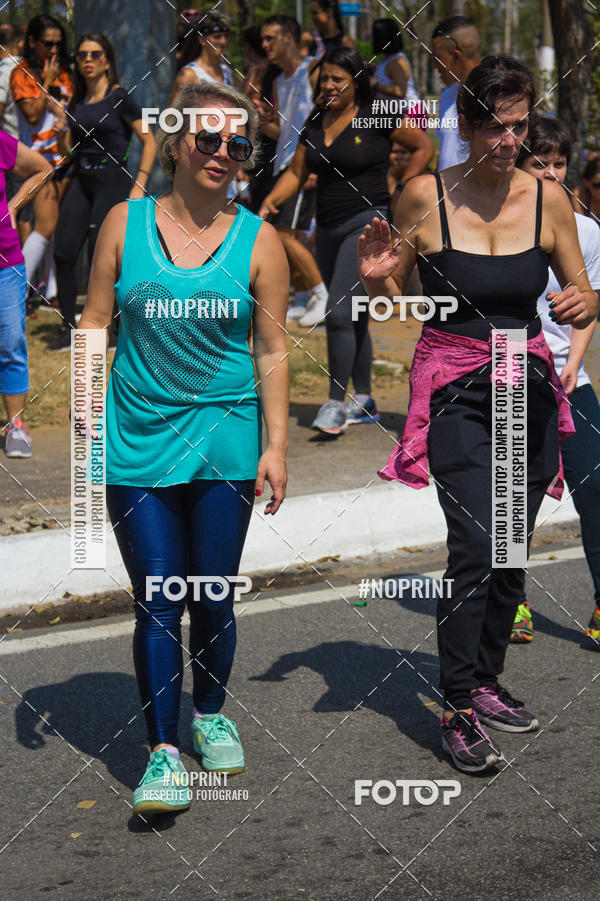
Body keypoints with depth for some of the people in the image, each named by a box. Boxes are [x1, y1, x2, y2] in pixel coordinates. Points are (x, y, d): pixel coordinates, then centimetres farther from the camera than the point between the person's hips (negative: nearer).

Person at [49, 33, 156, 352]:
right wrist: (62, 132, -4)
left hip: (113, 181, -6)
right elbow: (66, 152, 18)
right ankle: (67, 329, 5)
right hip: (82, 181, 6)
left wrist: (139, 184, -12)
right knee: (63, 251, -4)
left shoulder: (120, 98, -5)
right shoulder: (77, 101, 12)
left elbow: (149, 141, -6)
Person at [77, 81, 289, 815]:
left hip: (225, 438, 0)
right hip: (137, 439, 0)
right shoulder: (126, 223, 1)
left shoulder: (258, 241, 0)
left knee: (213, 596, 8)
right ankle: (163, 750, 5)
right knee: (157, 602, -3)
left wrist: (275, 443, -1)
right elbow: (95, 325, 5)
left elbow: (272, 351, 3)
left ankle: (209, 714, 32)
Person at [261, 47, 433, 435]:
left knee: (339, 314, -16)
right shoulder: (315, 123, 11)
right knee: (353, 317, 13)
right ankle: (364, 402, 22)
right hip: (328, 228, 7)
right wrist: (271, 201, -4)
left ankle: (336, 403, -12)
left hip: (367, 224, -7)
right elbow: (297, 173, 13)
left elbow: (425, 147, 0)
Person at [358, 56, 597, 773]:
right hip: (454, 390, -3)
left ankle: (485, 681, 28)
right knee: (475, 544, -16)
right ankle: (458, 708, -7)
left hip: (527, 388, 3)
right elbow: (389, 303, 5)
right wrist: (376, 279, -17)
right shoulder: (425, 197, -6)